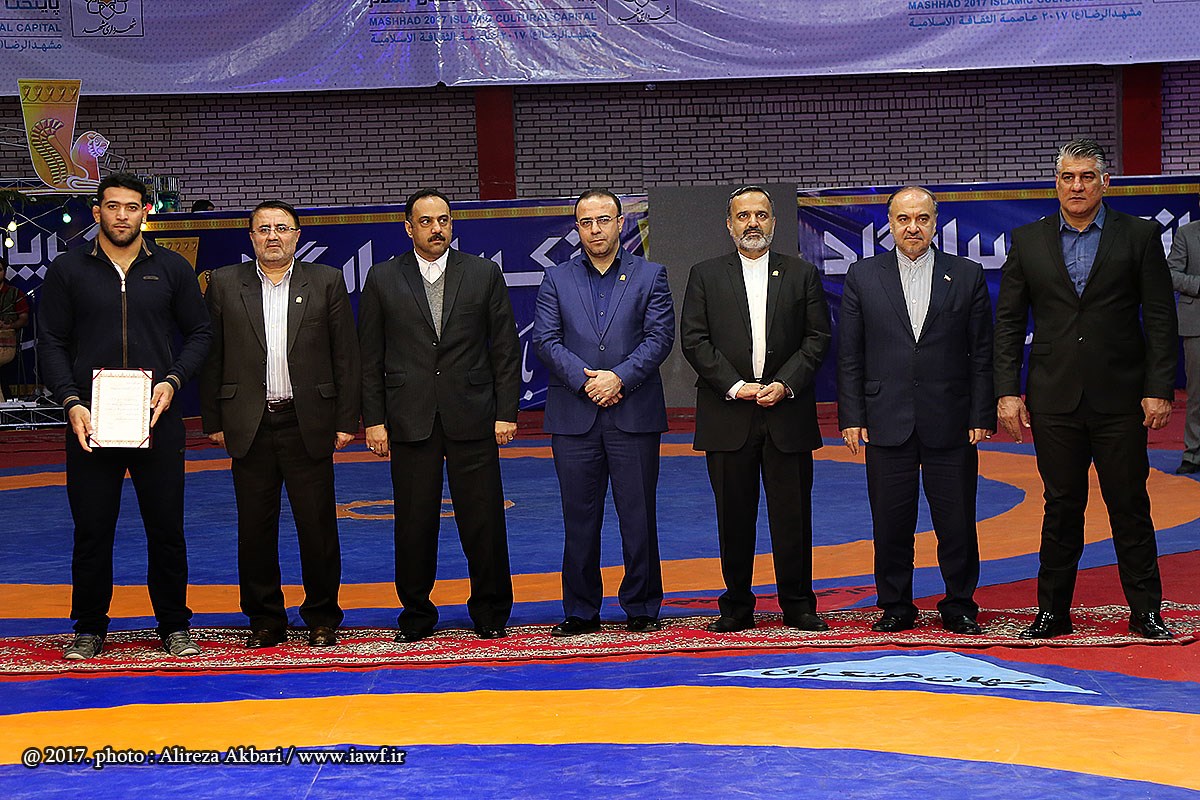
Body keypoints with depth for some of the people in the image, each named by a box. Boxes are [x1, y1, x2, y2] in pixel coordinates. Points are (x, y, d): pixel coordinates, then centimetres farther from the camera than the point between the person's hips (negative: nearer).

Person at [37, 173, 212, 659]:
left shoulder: (171, 269, 7)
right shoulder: (68, 270, 5)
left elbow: (199, 334, 10)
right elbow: (52, 344, 4)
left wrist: (173, 381, -7)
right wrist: (71, 403, -9)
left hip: (158, 420, 0)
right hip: (90, 422, 0)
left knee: (167, 527, 4)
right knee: (91, 529, 4)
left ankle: (174, 624, 16)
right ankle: (90, 627, 16)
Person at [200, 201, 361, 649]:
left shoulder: (327, 282, 5)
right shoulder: (225, 284, 7)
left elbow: (346, 356, 3)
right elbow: (211, 357, 7)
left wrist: (346, 421, -1)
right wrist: (213, 421, 2)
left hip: (308, 424, -1)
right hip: (250, 426, 1)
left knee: (317, 525, 2)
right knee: (255, 528, 5)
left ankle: (322, 617, 14)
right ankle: (265, 620, 16)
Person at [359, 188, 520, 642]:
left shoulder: (484, 274, 6)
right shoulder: (383, 280, 6)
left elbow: (505, 349, 6)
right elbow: (370, 357, 6)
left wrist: (506, 413, 0)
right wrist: (373, 420, -1)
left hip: (472, 418, 0)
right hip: (410, 422, 0)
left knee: (484, 520, 1)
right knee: (414, 523, 4)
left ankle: (491, 614, 16)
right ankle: (416, 616, 16)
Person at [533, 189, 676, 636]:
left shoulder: (650, 277, 7)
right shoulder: (556, 280, 10)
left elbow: (660, 337, -2)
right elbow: (546, 340, 0)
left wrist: (619, 377, -14)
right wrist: (585, 380, -13)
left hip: (635, 414, -1)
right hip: (574, 417, 1)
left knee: (638, 515, 2)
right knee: (579, 517, 5)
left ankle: (642, 608, 12)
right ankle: (581, 611, 12)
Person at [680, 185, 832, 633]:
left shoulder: (802, 275, 9)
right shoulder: (705, 276, 8)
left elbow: (818, 338, 4)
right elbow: (694, 340, 0)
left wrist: (786, 384, -10)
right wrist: (734, 386, -10)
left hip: (787, 413, 0)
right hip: (728, 416, 0)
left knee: (793, 514, 1)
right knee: (734, 516, 4)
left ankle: (798, 605, 10)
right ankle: (737, 606, 12)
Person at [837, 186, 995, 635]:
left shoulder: (967, 276, 5)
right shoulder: (863, 277, 6)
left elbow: (981, 354, 4)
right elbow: (849, 356, 5)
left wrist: (981, 416, -2)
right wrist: (851, 417, -1)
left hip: (950, 424, 0)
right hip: (887, 424, 0)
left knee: (957, 522, 3)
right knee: (891, 523, 5)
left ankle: (960, 606, 17)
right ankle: (896, 607, 18)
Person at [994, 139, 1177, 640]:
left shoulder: (1139, 236, 2)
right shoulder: (1028, 241, 7)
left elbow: (1160, 318, 0)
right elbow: (1008, 322, 7)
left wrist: (1159, 390, -7)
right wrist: (1007, 391, 0)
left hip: (1120, 399, -1)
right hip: (1054, 401, 1)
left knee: (1130, 505, 3)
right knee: (1061, 506, 7)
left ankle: (1145, 612, 13)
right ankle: (1053, 612, 15)